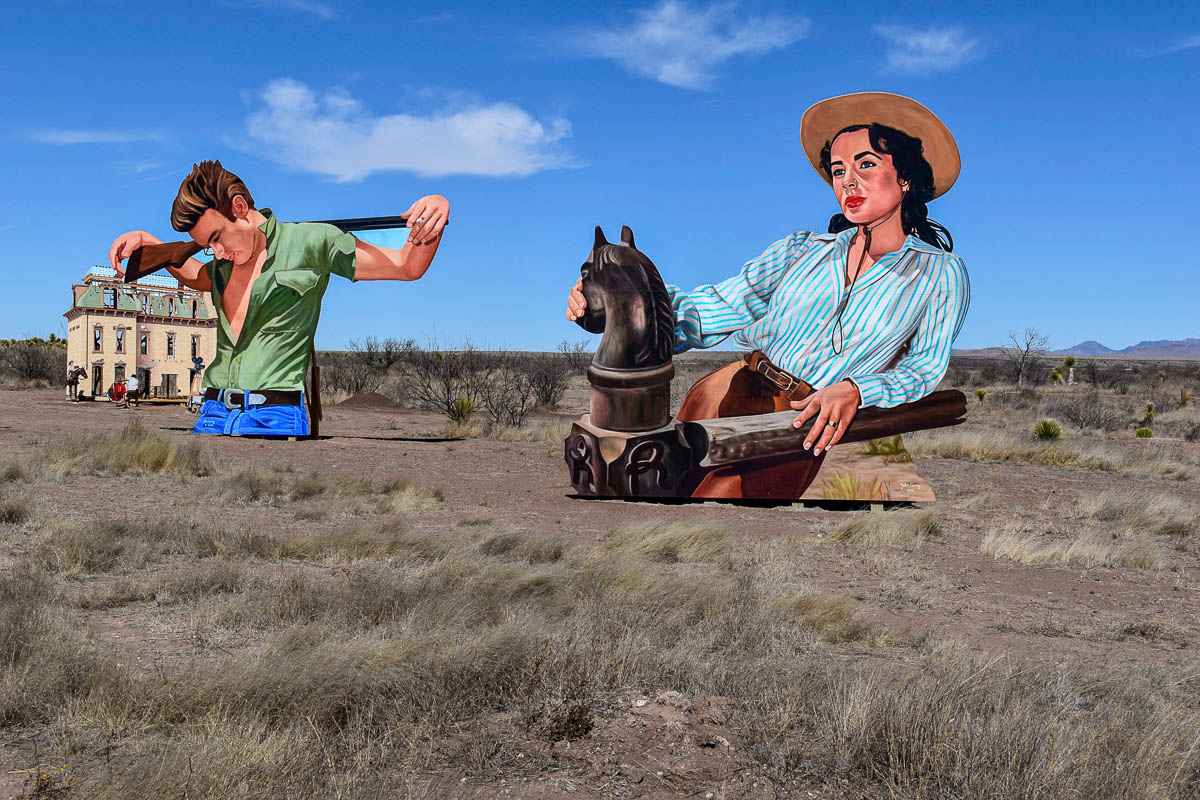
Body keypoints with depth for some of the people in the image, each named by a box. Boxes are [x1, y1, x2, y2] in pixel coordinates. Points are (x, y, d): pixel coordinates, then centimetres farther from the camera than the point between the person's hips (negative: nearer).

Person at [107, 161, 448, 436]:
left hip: (274, 417, -6)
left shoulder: (310, 242, 0)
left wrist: (426, 234, -18)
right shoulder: (223, 265, 18)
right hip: (213, 414, 6)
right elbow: (194, 275, 44)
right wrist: (145, 241, 32)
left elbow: (406, 266, 2)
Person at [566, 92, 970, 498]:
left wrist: (854, 390, -15)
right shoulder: (802, 249, 15)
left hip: (810, 425, -3)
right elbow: (716, 307, 7)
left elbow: (922, 371, 6)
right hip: (739, 387, 3)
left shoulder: (942, 272, 9)